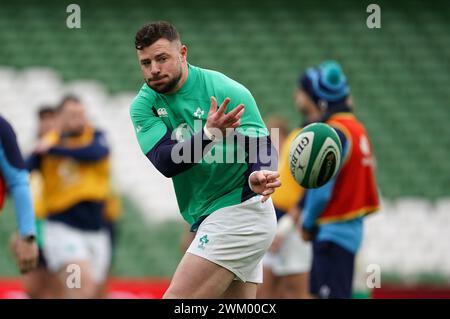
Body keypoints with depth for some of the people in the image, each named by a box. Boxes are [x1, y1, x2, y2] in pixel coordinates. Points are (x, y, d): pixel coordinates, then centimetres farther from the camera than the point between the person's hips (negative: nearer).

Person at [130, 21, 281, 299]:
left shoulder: (229, 92, -13)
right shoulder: (144, 106, 0)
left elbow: (263, 150, -14)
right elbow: (165, 163, -15)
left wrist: (258, 177, -38)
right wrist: (209, 135, -33)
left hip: (241, 211, -7)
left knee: (177, 298, -16)